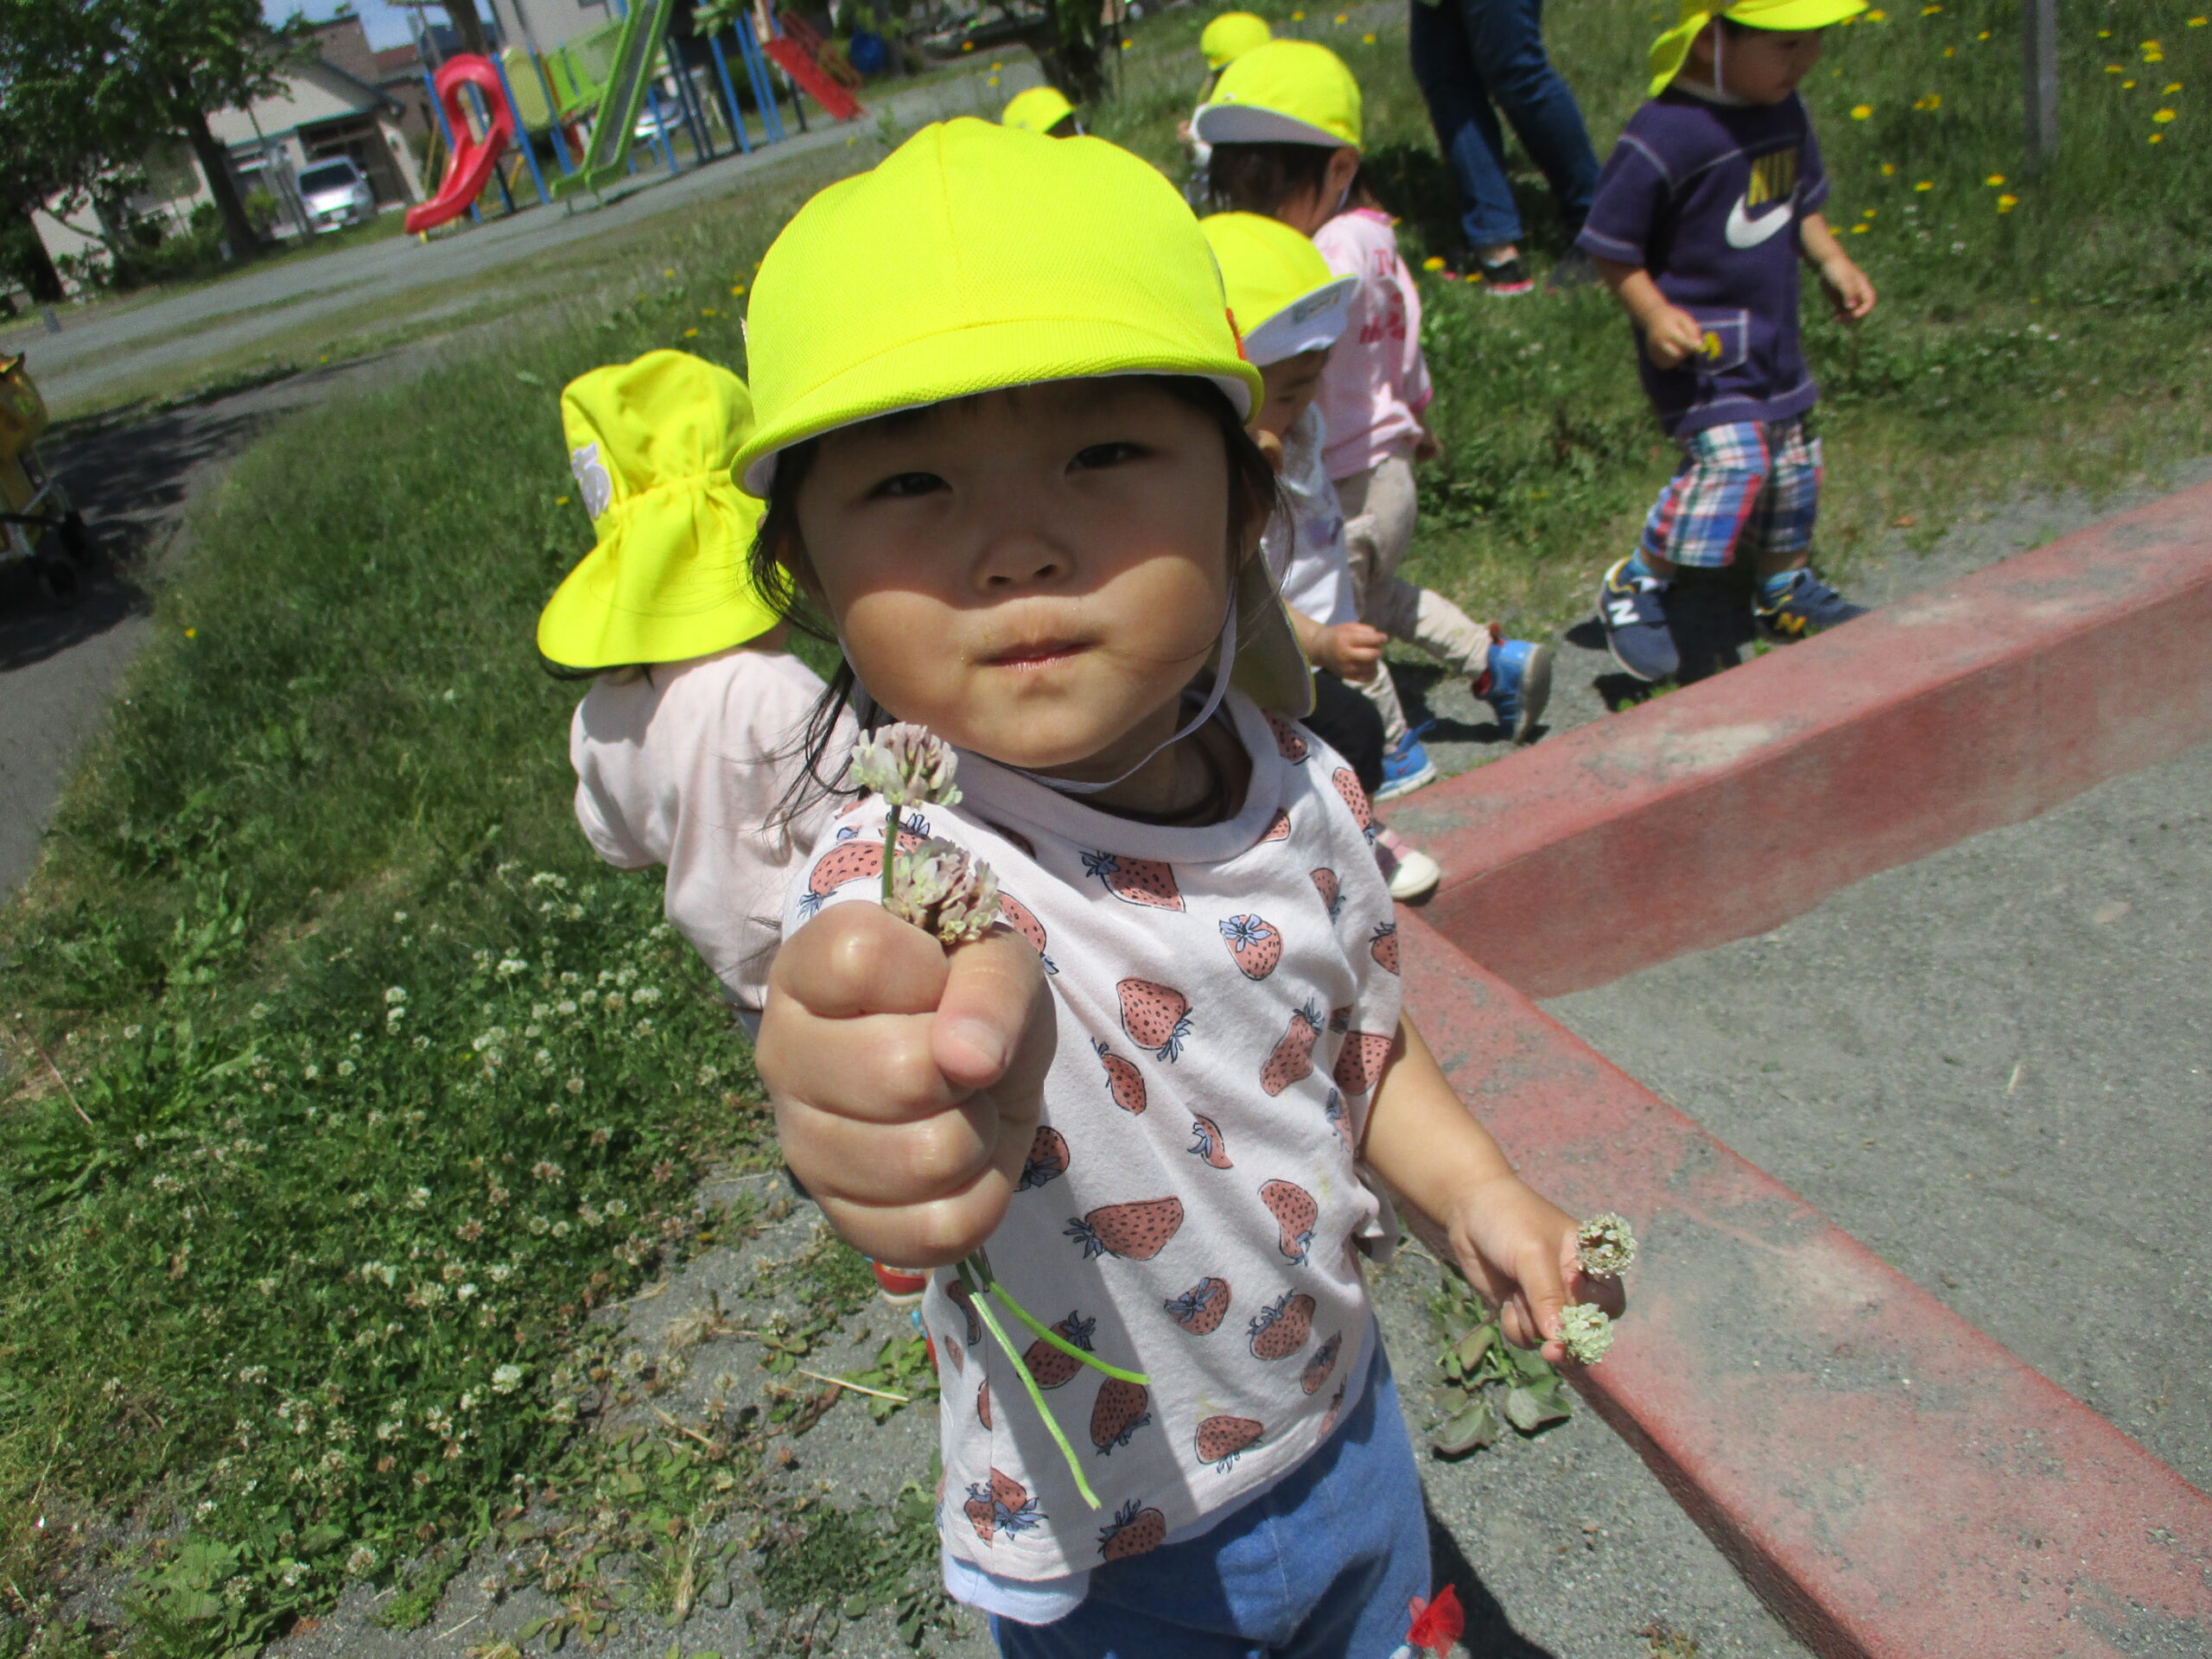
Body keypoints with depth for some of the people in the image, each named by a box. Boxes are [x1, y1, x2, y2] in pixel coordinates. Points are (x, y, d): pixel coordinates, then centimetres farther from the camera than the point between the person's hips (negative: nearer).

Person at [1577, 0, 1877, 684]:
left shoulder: (1783, 109, 3)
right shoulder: (1664, 136, -23)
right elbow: (1609, 244, -17)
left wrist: (1832, 263, 6)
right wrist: (1654, 313, -24)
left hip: (1772, 333, 9)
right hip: (1698, 339, -8)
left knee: (1792, 460, 17)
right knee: (1733, 455, -23)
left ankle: (1785, 586, 38)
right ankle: (1636, 584, -4)